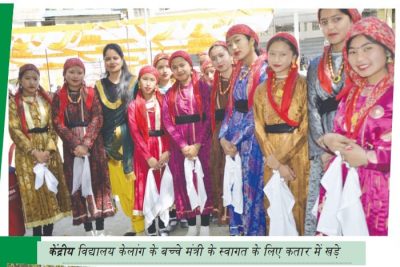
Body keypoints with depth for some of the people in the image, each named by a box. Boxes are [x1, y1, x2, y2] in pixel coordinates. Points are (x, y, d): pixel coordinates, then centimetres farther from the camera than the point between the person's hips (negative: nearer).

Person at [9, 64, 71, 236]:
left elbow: (53, 126, 4)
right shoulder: (14, 102, 0)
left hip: (49, 151, 3)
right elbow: (15, 131, -7)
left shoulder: (46, 100, 8)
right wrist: (34, 152, -15)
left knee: (51, 191, 4)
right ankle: (37, 235, 8)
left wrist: (49, 149, -11)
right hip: (27, 154, -3)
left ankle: (48, 234, 14)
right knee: (34, 193, -2)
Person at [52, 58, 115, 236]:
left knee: (96, 181, 0)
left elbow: (97, 118, -5)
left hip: (93, 144, 0)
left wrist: (86, 143, -16)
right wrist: (76, 144, -14)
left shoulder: (91, 93, 4)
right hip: (71, 146, 1)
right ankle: (88, 230, 12)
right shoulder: (58, 97, 4)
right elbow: (58, 123, -3)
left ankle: (100, 230, 8)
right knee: (78, 184, 2)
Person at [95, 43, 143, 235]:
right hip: (110, 144, 3)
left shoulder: (133, 83, 2)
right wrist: (101, 144, 3)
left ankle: (144, 223, 8)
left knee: (136, 182, -5)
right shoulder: (99, 86, 11)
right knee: (121, 186, 4)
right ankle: (137, 224, 16)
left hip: (131, 141, -3)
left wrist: (123, 131, -9)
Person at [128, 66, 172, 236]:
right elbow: (135, 133, -4)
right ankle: (150, 227, 9)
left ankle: (163, 225, 16)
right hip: (144, 151, -1)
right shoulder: (134, 106, 3)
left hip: (163, 149, 1)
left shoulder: (163, 102, 6)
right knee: (147, 188, 0)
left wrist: (167, 151, -14)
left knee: (164, 186, 4)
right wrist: (148, 157, -12)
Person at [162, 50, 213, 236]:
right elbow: (167, 122, 2)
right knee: (184, 182, 4)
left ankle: (205, 226, 8)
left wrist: (198, 144, -13)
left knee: (203, 180, 0)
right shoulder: (170, 94, 10)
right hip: (179, 145, 3)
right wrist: (183, 145, -10)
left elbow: (209, 117, -6)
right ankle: (191, 225, 14)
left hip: (202, 142, -2)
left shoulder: (202, 87, 1)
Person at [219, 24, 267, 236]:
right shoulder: (238, 72, 13)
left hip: (253, 138, -7)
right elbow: (231, 108, 12)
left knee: (252, 190, -1)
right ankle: (237, 231, 23)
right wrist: (224, 137, -1)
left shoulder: (264, 70, -8)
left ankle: (254, 233, 11)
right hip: (233, 140, 7)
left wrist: (237, 139, -12)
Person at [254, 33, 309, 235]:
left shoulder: (303, 85, 0)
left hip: (298, 153, -3)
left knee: (298, 202, 3)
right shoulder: (261, 90, 10)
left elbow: (306, 125, -7)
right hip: (271, 155, 3)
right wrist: (276, 163, -7)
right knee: (273, 204, 8)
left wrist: (281, 157, -12)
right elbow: (259, 128, 4)